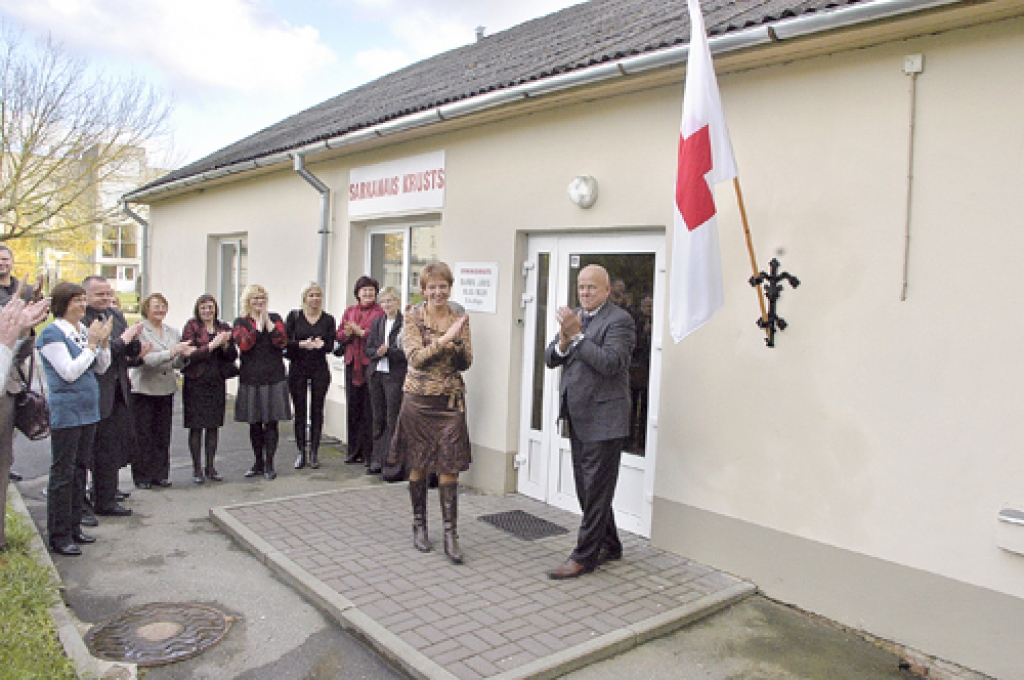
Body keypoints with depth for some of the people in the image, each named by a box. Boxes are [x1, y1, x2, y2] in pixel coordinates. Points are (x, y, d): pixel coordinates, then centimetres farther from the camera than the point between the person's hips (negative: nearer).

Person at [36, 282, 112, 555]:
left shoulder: (85, 330, 11)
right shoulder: (52, 334, -11)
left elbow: (101, 368, 12)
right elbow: (70, 372, -18)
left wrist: (103, 342, -2)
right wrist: (91, 344, -15)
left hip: (87, 410, 8)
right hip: (65, 412, -8)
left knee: (79, 469, 14)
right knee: (62, 473, -2)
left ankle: (73, 527, 24)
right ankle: (59, 536, 7)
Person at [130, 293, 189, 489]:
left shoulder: (173, 332, 13)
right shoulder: (139, 331, -4)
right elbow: (144, 359, -17)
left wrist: (183, 355, -8)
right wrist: (170, 353, -26)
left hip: (167, 389, 5)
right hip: (143, 389, -5)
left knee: (163, 435, 7)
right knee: (143, 436, 0)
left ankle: (161, 474, 16)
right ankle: (142, 477, 10)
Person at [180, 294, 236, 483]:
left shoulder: (223, 327, 10)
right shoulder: (192, 326, -2)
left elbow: (233, 356, 10)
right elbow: (189, 355, -12)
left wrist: (226, 345, -9)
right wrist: (212, 345, -17)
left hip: (217, 382, 4)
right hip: (196, 382, -4)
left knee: (214, 426, 7)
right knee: (196, 427, 0)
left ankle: (210, 467, 17)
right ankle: (197, 468, 10)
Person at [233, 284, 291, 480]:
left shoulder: (275, 318, 7)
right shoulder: (240, 322, 6)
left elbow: (282, 342, -7)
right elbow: (244, 344, -12)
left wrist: (268, 322, -10)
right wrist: (258, 325, -10)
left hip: (274, 378, -1)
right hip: (250, 379, 1)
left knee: (271, 422, -1)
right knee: (254, 423, 9)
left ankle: (269, 464, 7)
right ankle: (258, 462, 23)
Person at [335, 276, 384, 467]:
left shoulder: (379, 312, 0)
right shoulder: (350, 311, 18)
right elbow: (339, 335, 15)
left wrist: (361, 332, -14)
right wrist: (348, 333, -5)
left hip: (370, 363, -5)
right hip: (352, 363, 6)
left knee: (369, 409, -5)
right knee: (353, 406, 9)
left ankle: (368, 453, 2)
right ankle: (354, 451, 18)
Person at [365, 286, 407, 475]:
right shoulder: (377, 323, 14)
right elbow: (368, 349, 11)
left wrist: (388, 350, -18)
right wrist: (378, 352, -8)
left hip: (395, 376, -6)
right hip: (376, 374, 6)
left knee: (392, 420, -4)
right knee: (378, 419, 11)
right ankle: (377, 460, 18)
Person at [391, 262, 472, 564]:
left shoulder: (460, 318, 5)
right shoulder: (413, 317, -1)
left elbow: (466, 362, 2)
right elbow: (415, 357, -13)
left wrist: (458, 341, -17)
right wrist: (444, 339, -22)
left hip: (450, 400, 1)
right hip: (418, 398, -1)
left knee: (449, 467, -1)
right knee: (418, 466, 9)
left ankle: (450, 533, 5)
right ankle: (419, 525, 25)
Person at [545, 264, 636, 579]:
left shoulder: (619, 320, -11)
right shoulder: (573, 317, 13)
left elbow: (610, 364, -22)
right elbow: (550, 360, 9)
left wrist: (577, 335, -23)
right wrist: (563, 341, -12)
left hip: (603, 418, -8)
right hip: (577, 417, 8)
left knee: (596, 490, 0)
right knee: (587, 488, 16)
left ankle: (584, 557, 10)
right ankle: (609, 545, 32)